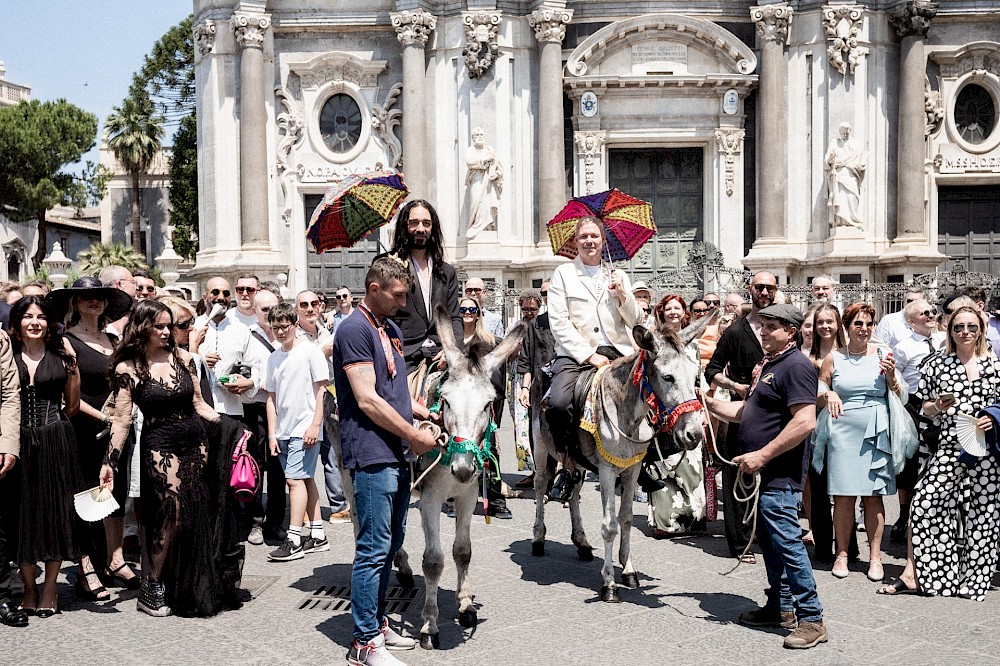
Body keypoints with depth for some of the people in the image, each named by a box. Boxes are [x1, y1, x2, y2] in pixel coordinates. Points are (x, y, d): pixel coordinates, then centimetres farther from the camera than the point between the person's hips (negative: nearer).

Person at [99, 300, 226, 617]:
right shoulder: (128, 368, -4)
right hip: (160, 446, -4)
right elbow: (122, 419, -3)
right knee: (173, 510, -14)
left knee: (200, 514, 2)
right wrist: (109, 462, -7)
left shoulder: (183, 358, 6)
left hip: (196, 442, 4)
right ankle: (151, 588, 0)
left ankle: (197, 589, 15)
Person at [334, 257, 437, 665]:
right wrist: (414, 436, -12)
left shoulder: (391, 330, 17)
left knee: (391, 542, 16)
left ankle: (378, 623, 28)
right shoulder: (355, 329, -13)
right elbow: (367, 400, -18)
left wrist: (430, 415, 9)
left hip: (396, 453, 10)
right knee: (374, 547, -5)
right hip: (372, 455, -10)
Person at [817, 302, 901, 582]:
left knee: (873, 495, 4)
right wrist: (828, 394, -10)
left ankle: (875, 556, 13)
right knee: (844, 496, 0)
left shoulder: (882, 354, 6)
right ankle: (842, 554, 12)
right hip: (843, 433, 0)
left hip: (875, 434, 1)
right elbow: (817, 399, 11)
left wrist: (891, 375, -7)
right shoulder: (833, 358, 5)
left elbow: (898, 396, 11)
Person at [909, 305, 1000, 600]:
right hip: (950, 448, 0)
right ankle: (934, 574, 1)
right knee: (925, 505, -12)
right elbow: (926, 408, 11)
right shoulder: (937, 364, 6)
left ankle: (974, 579, 19)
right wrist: (937, 406, -10)